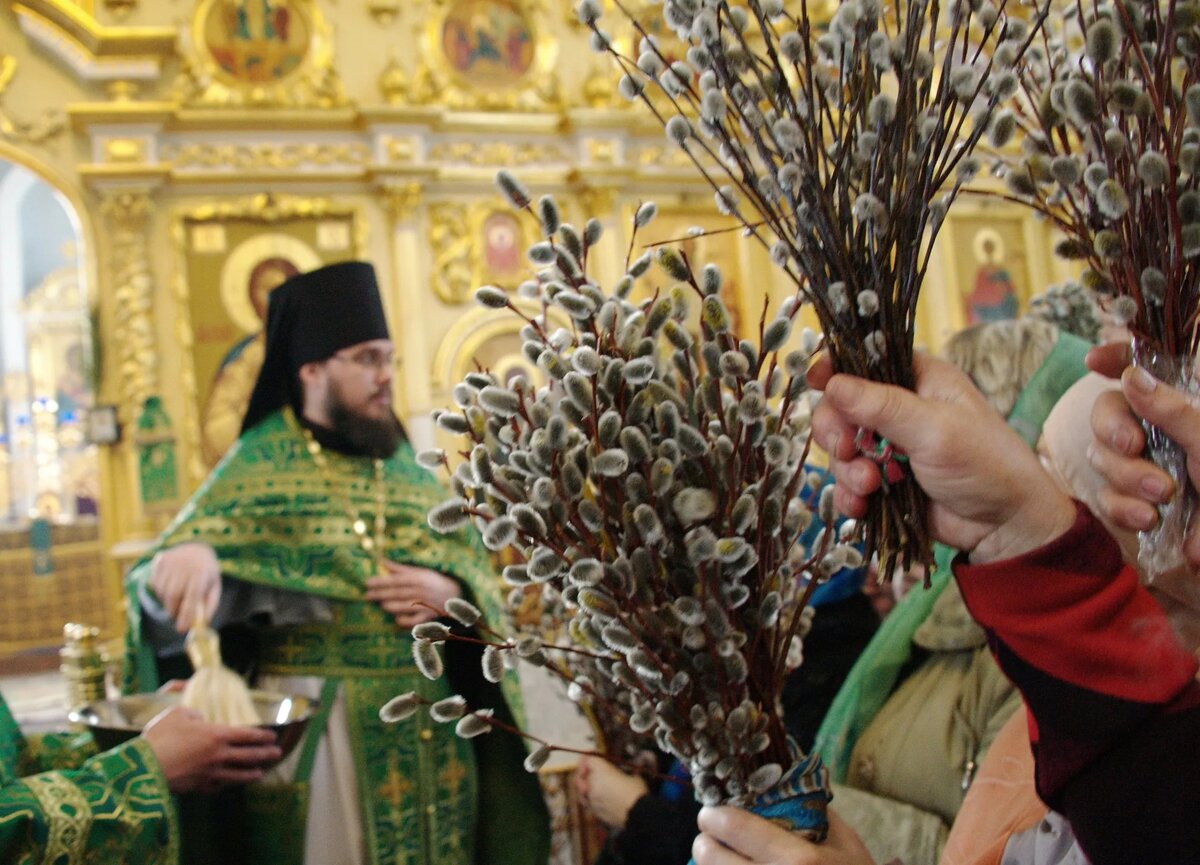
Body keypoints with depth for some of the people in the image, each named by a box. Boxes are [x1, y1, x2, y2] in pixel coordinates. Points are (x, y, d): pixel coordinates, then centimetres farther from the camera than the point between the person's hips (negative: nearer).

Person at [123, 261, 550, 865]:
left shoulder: (404, 465, 10)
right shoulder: (260, 465, -3)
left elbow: (474, 562, 13)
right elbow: (193, 541, -14)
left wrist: (452, 591, -9)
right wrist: (187, 557, -37)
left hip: (426, 724, 5)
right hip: (312, 722, -5)